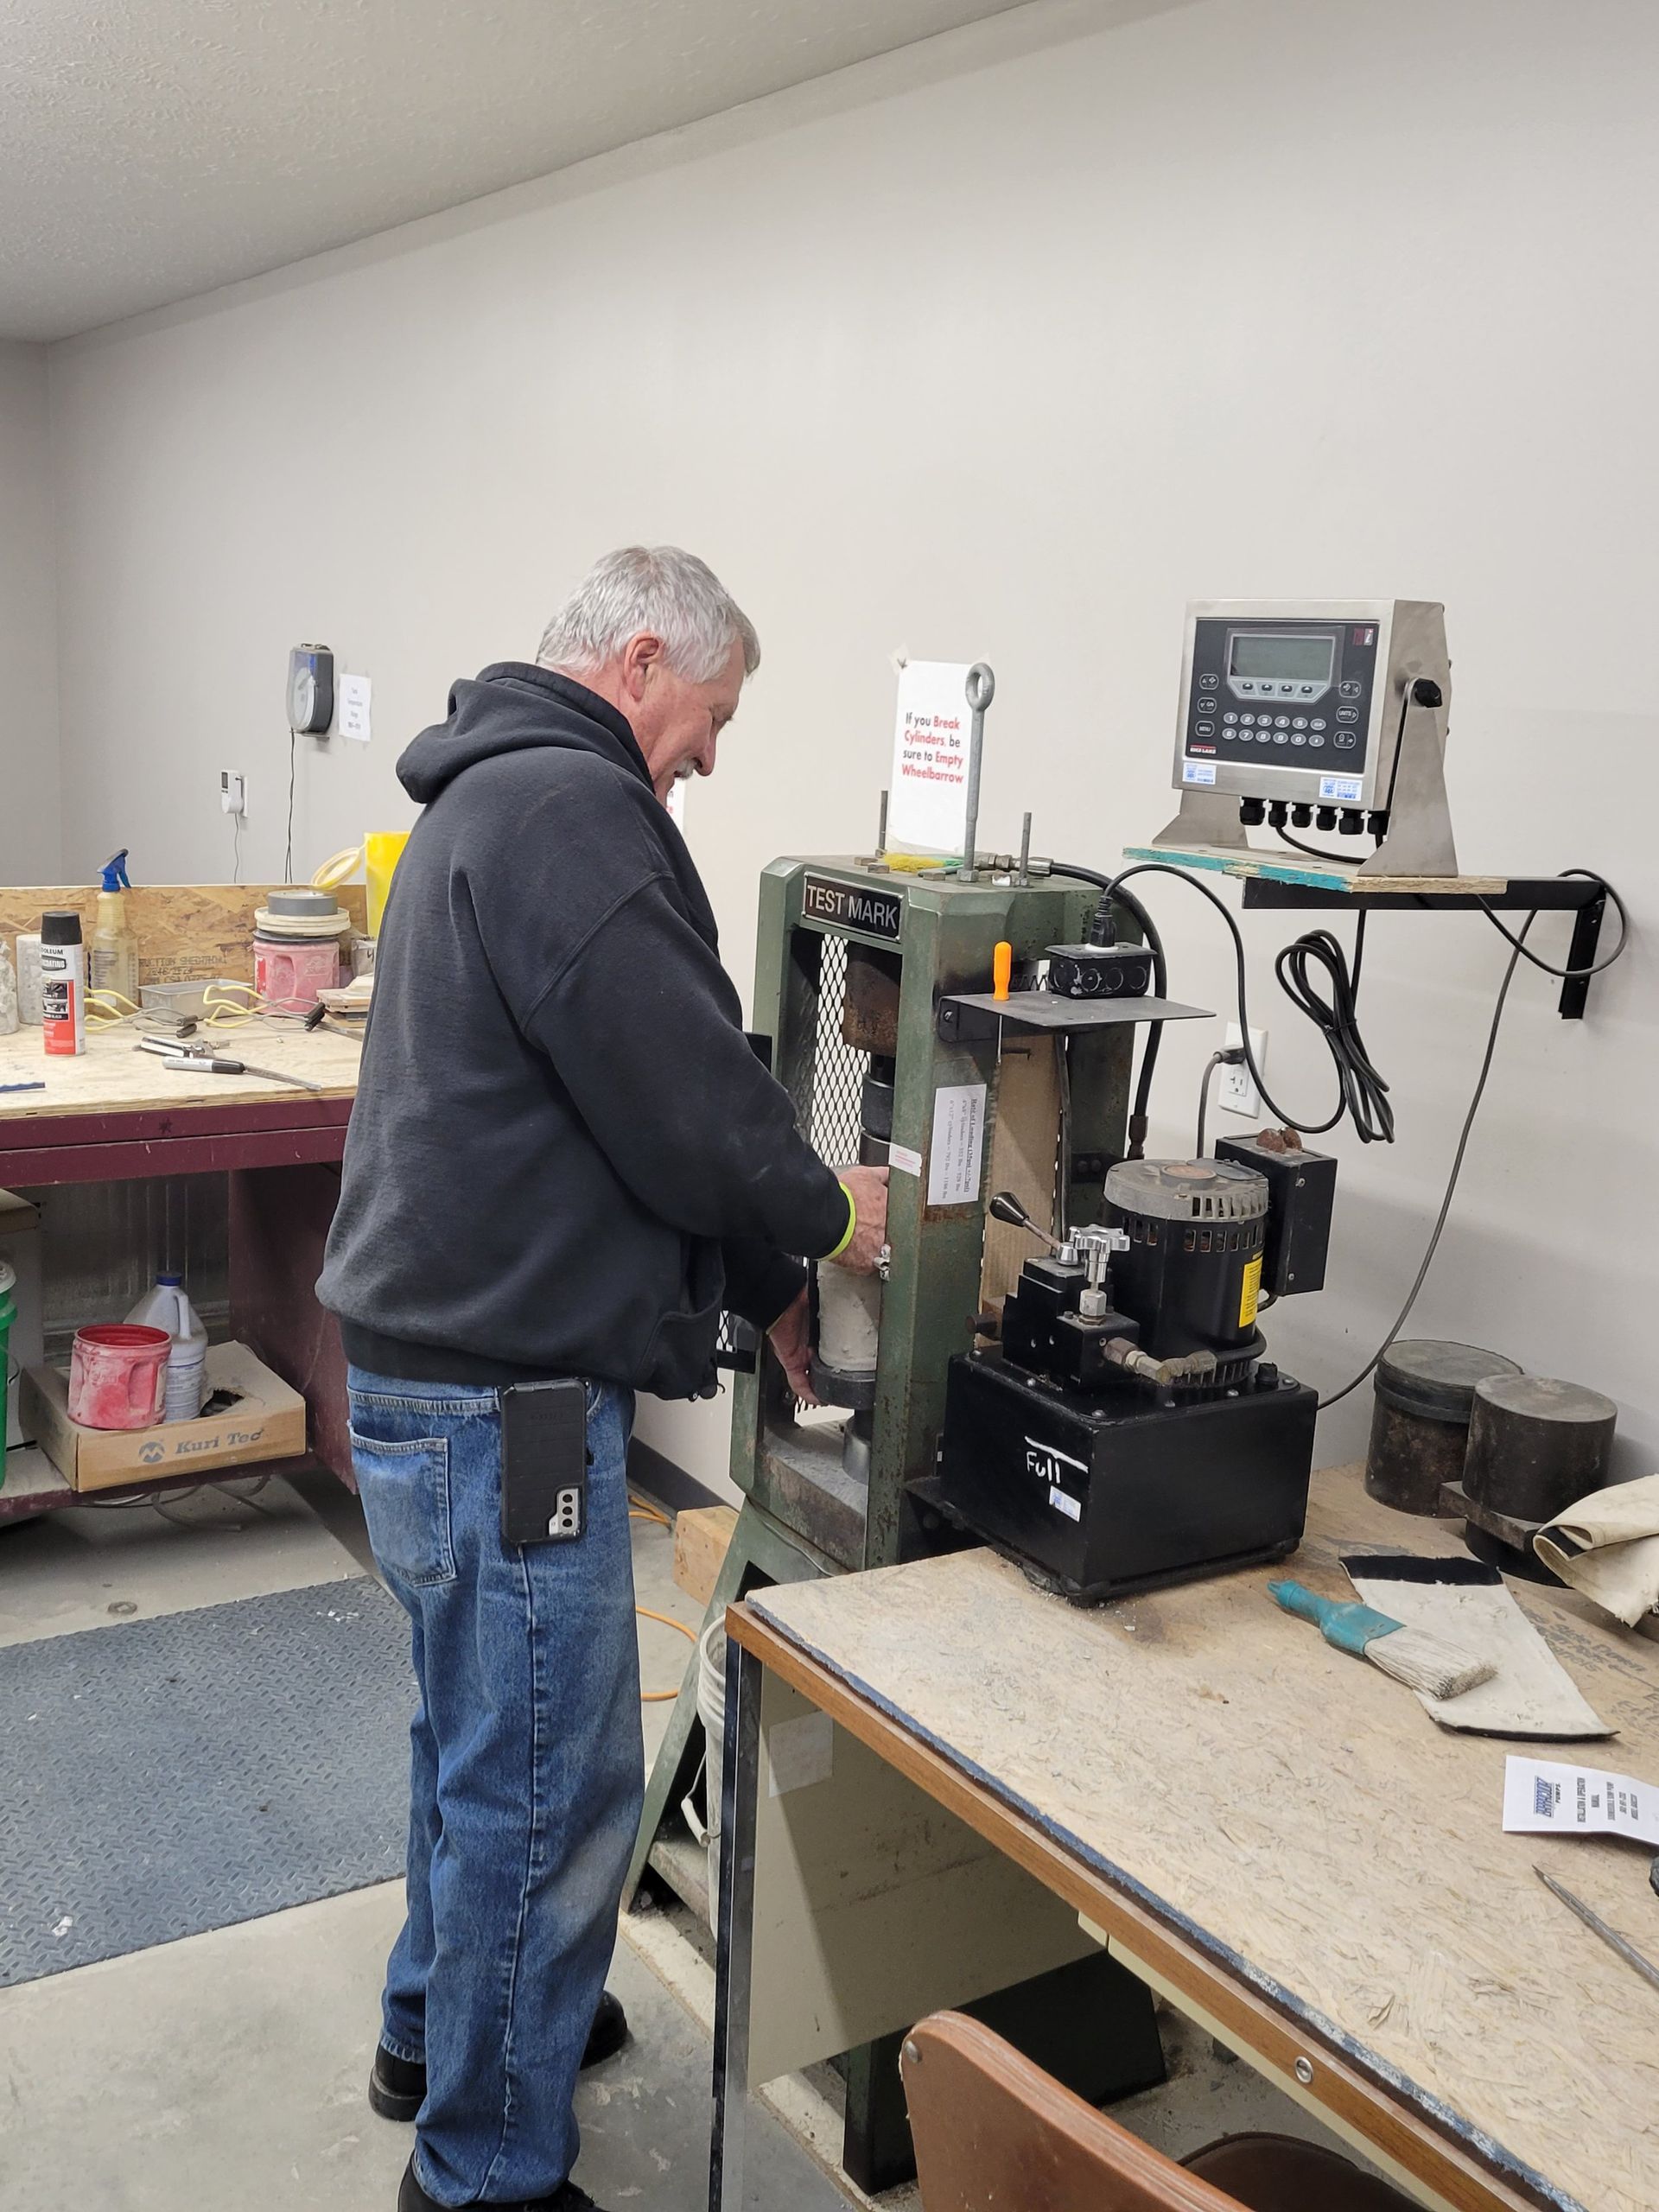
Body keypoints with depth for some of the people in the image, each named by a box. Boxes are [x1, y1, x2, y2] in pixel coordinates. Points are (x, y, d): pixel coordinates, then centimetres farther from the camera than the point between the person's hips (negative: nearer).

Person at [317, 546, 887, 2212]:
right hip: (500, 1401, -11)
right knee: (549, 1787, 3)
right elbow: (687, 1109, -22)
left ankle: (440, 2029, 45)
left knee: (479, 1736, 26)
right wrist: (822, 1214, -1)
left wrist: (759, 1288, 20)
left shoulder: (480, 796, 17)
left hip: (425, 1369, 11)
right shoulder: (569, 808, -19)